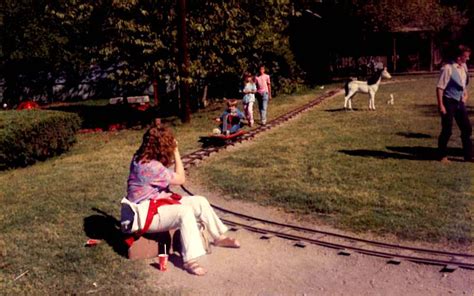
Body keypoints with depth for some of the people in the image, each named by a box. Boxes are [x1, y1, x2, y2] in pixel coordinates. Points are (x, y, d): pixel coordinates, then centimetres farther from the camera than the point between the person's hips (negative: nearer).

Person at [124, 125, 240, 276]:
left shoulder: (142, 158, 3)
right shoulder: (150, 166, -28)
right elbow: (181, 179, -15)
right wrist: (176, 152, -11)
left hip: (158, 203, 10)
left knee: (200, 202, 4)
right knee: (185, 211, -34)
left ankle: (219, 237, 20)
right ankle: (190, 260, -32)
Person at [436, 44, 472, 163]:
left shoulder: (464, 67, 7)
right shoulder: (448, 68, -16)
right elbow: (440, 87, -17)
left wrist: (465, 94, 12)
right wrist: (441, 105, -19)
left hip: (460, 102, 8)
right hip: (449, 102, -7)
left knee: (467, 129, 9)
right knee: (447, 130, -1)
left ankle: (468, 156, 21)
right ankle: (443, 156, 15)